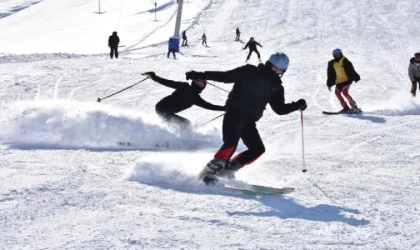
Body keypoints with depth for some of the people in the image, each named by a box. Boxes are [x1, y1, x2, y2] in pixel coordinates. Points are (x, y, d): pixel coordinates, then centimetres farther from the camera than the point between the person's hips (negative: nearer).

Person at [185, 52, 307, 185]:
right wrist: (201, 75, -10)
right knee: (231, 144, -25)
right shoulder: (250, 72, -3)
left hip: (249, 120, 7)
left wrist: (297, 105, -3)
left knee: (258, 149, -3)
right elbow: (224, 76, -3)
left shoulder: (276, 87, 13)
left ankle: (226, 169, 1)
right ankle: (208, 172, -19)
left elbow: (280, 109, 13)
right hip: (234, 113, -7)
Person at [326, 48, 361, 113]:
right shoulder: (332, 63, 10)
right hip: (339, 82, 6)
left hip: (346, 80, -6)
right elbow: (330, 75, 16)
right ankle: (346, 108, -2)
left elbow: (351, 70, -10)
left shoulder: (345, 61, -7)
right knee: (337, 92, -9)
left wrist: (356, 78, -15)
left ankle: (355, 107, -16)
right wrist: (329, 84, 16)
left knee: (344, 92, -20)